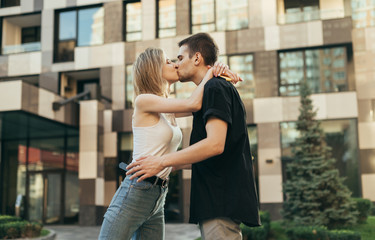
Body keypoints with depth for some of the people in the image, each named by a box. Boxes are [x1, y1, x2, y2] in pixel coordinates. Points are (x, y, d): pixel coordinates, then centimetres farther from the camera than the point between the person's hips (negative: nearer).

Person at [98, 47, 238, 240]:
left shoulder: (168, 111, 16)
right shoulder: (143, 101, -6)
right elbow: (193, 104, -15)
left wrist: (219, 71, 2)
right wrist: (210, 71, 0)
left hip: (158, 200, 8)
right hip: (134, 193, -8)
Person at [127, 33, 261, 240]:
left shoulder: (215, 88, -8)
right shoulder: (219, 89, 23)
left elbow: (215, 145, -22)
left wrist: (162, 162, -17)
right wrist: (168, 166, 26)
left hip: (221, 202, -10)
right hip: (218, 201, 10)